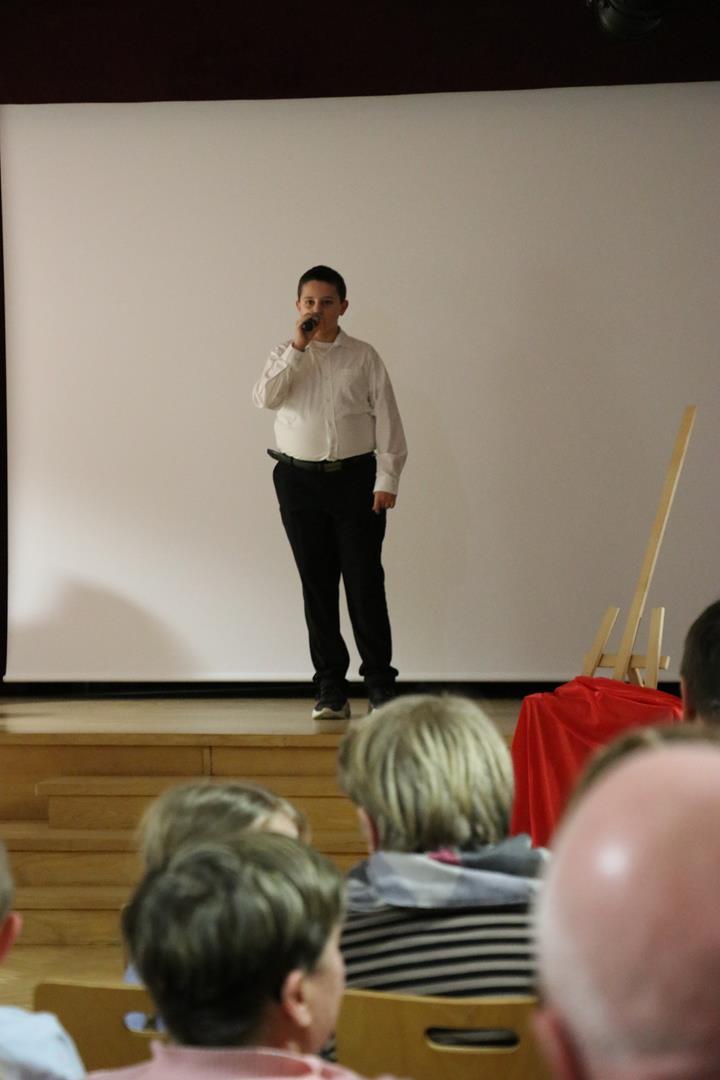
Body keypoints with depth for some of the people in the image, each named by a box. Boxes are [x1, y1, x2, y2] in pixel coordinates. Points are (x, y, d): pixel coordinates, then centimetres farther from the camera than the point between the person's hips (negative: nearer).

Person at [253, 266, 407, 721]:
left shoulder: (363, 356, 2)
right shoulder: (286, 355, 7)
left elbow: (387, 418, 1)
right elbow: (265, 397, -12)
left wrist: (387, 479, -5)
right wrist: (298, 348, -15)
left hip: (356, 478, -2)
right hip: (299, 479, 2)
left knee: (365, 581, -3)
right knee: (316, 584, 4)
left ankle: (380, 682, 6)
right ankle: (331, 688, 11)